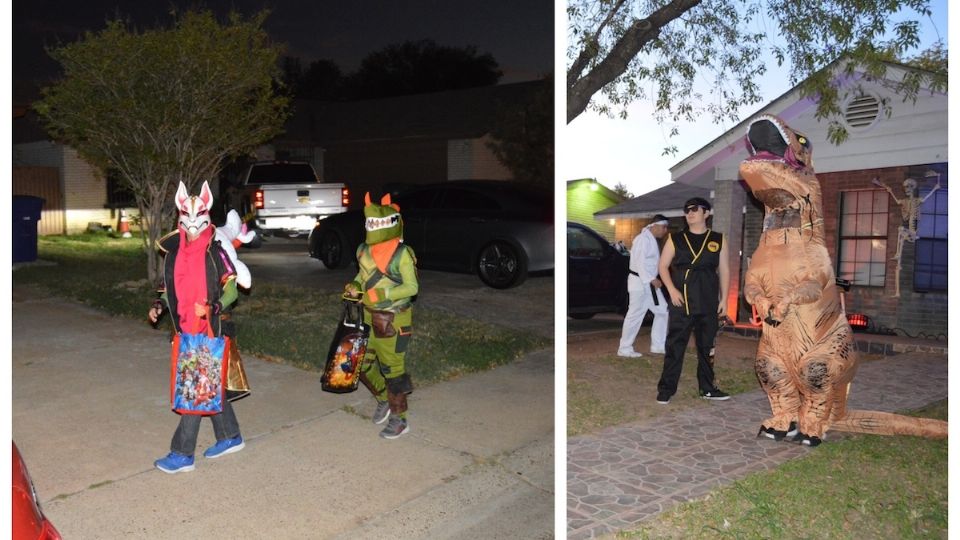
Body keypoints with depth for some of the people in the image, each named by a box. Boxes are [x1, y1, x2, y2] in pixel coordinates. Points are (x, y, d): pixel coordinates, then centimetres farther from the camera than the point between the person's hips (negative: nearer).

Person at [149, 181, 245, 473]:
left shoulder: (215, 253, -10)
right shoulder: (173, 253, 7)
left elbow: (231, 290, -10)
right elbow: (168, 287, 20)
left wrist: (212, 307, -27)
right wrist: (159, 306, 2)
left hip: (209, 331, -7)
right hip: (186, 330, 7)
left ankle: (182, 453, 3)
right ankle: (230, 437, 29)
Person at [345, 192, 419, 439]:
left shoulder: (402, 254, -16)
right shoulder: (364, 250, 4)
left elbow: (412, 287, -17)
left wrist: (382, 293, -25)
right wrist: (354, 286, -4)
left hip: (393, 321, -7)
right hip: (370, 317, 7)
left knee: (392, 369, 1)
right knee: (363, 364, 14)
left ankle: (399, 418, 16)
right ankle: (384, 400, 38)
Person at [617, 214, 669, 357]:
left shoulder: (652, 240, 16)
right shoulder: (643, 239, -15)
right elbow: (639, 262, -22)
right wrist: (652, 279, -22)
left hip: (650, 283, 10)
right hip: (640, 282, -10)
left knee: (662, 311, 11)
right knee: (635, 315, -5)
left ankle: (658, 345, 19)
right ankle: (625, 349, 4)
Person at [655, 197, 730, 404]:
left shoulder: (717, 240, 8)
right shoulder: (675, 239, 6)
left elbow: (724, 271, 9)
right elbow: (663, 266, 5)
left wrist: (723, 299, 4)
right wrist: (672, 290, -9)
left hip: (708, 302, 2)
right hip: (681, 302, -1)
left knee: (707, 346, 10)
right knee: (674, 346, -3)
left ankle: (707, 388, 21)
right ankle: (666, 388, 2)